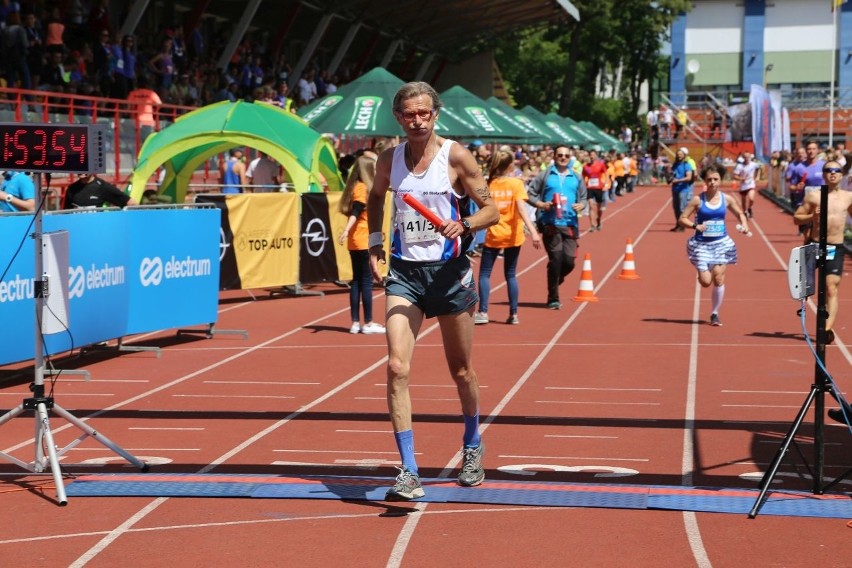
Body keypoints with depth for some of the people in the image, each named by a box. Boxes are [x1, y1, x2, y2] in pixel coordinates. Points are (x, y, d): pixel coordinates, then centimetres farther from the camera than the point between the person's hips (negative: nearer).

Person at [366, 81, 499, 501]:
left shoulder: (455, 156, -7)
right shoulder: (389, 160, 3)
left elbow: (491, 209, -4)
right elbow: (376, 197, 24)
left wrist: (465, 226, -23)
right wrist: (374, 240, 10)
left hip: (449, 270, -2)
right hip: (404, 271, 2)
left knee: (461, 370, 12)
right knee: (397, 366, -15)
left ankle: (472, 446, 39)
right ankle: (408, 472, -14)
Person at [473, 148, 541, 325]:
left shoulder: (489, 183, -1)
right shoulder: (516, 183, -6)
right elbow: (521, 208, -17)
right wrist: (532, 231, -24)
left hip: (493, 235, 0)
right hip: (512, 236, 0)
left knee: (485, 273, 4)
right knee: (510, 275, 10)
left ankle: (483, 312, -8)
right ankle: (513, 314, 9)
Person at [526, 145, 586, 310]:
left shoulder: (576, 178, 14)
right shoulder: (545, 176, 5)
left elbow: (584, 198, 19)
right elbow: (530, 194, 5)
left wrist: (581, 205, -3)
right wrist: (541, 204, -12)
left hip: (570, 224, 3)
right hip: (551, 224, -3)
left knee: (569, 261, -4)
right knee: (555, 259, -7)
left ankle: (555, 281, 28)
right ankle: (553, 299, 3)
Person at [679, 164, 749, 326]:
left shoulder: (726, 199, 1)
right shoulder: (698, 200, -7)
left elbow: (740, 213, 16)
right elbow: (682, 219, -5)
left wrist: (744, 225, -4)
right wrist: (695, 226, -22)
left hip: (721, 243, 1)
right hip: (701, 244, -1)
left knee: (718, 279, -6)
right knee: (705, 282, -7)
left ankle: (715, 314, 9)